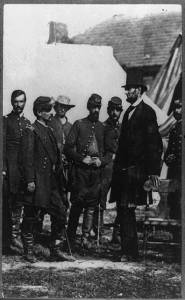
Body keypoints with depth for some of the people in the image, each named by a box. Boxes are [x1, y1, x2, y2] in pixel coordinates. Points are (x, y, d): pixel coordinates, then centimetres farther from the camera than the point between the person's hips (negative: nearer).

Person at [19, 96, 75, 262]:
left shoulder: (49, 130, 16)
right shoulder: (31, 131, -8)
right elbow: (26, 158, -14)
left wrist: (59, 176, 17)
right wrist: (30, 180, -18)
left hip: (52, 182, 8)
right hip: (37, 182, -8)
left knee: (60, 213, 5)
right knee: (31, 217, 2)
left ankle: (56, 250, 13)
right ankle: (29, 250, 16)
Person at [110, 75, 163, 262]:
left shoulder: (147, 112, -6)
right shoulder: (128, 112, 19)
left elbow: (154, 144, -11)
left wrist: (153, 171, -15)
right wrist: (117, 166, 13)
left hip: (136, 169, -8)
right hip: (123, 169, 8)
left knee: (127, 210, -10)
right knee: (123, 210, 7)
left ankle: (130, 252, -3)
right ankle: (128, 250, 14)